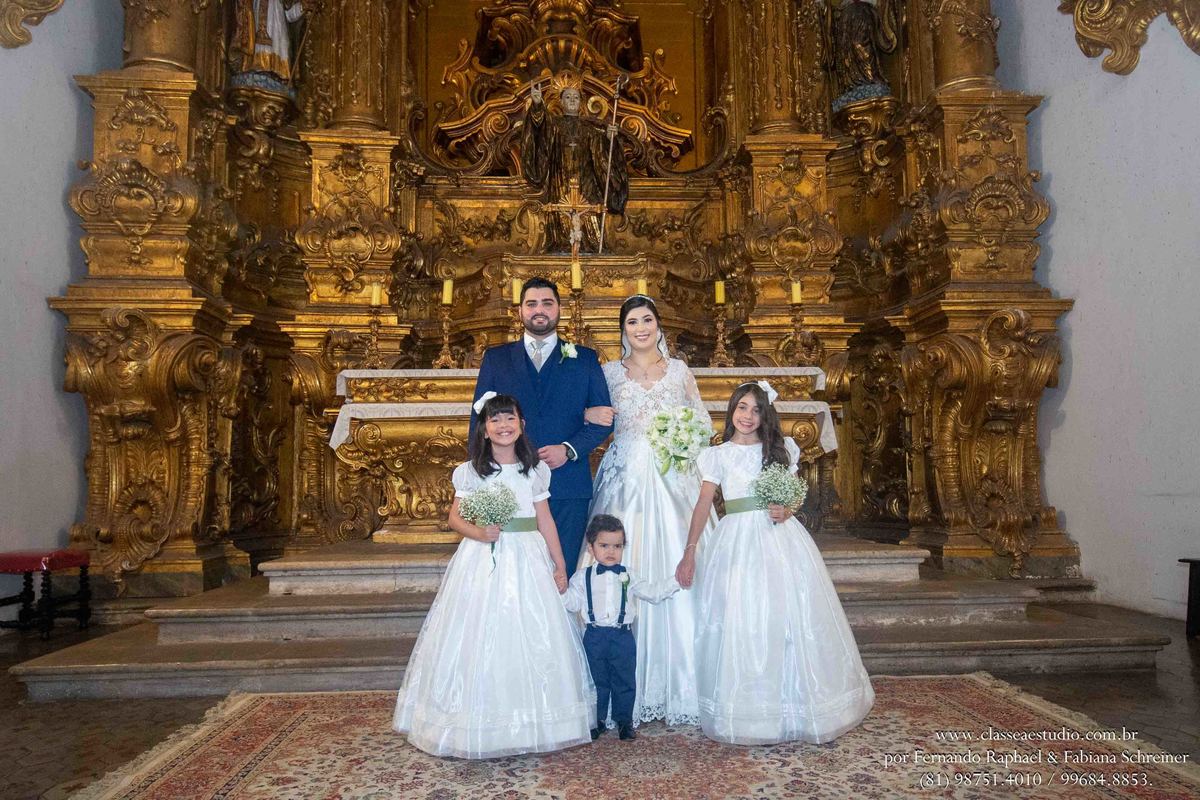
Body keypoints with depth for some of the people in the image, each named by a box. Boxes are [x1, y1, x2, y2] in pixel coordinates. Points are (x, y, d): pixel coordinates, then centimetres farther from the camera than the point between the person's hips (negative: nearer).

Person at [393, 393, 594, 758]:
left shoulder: (534, 470, 6)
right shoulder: (470, 471, 0)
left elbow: (545, 520, 7)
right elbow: (455, 517, 0)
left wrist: (560, 566, 6)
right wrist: (478, 533, -20)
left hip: (528, 560, 2)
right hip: (482, 562, -2)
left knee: (531, 637, 4)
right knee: (481, 638, -2)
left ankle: (531, 723, 18)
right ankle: (480, 728, 9)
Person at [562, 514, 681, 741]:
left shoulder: (628, 577, 7)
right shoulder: (582, 577, 3)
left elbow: (652, 593, 8)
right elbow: (573, 603, 0)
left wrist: (675, 581, -1)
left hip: (622, 636, 1)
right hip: (595, 636, -1)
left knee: (624, 681, 7)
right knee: (597, 681, 9)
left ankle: (624, 721, 20)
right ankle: (596, 721, 23)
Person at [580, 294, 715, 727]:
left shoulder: (679, 370, 10)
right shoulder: (609, 372, 9)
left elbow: (703, 419, 12)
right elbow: (591, 416, 7)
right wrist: (588, 415, -14)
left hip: (673, 479, 0)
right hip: (626, 478, 0)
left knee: (675, 568, -2)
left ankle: (678, 679, 10)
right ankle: (631, 682, 5)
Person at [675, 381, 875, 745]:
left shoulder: (781, 449, 10)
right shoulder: (718, 455, 6)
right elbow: (703, 505, 1)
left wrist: (787, 512, -9)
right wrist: (689, 552, -5)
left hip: (781, 538, 2)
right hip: (738, 541, -1)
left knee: (790, 620, 2)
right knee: (741, 625, -2)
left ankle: (795, 708, 18)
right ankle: (747, 712, 11)